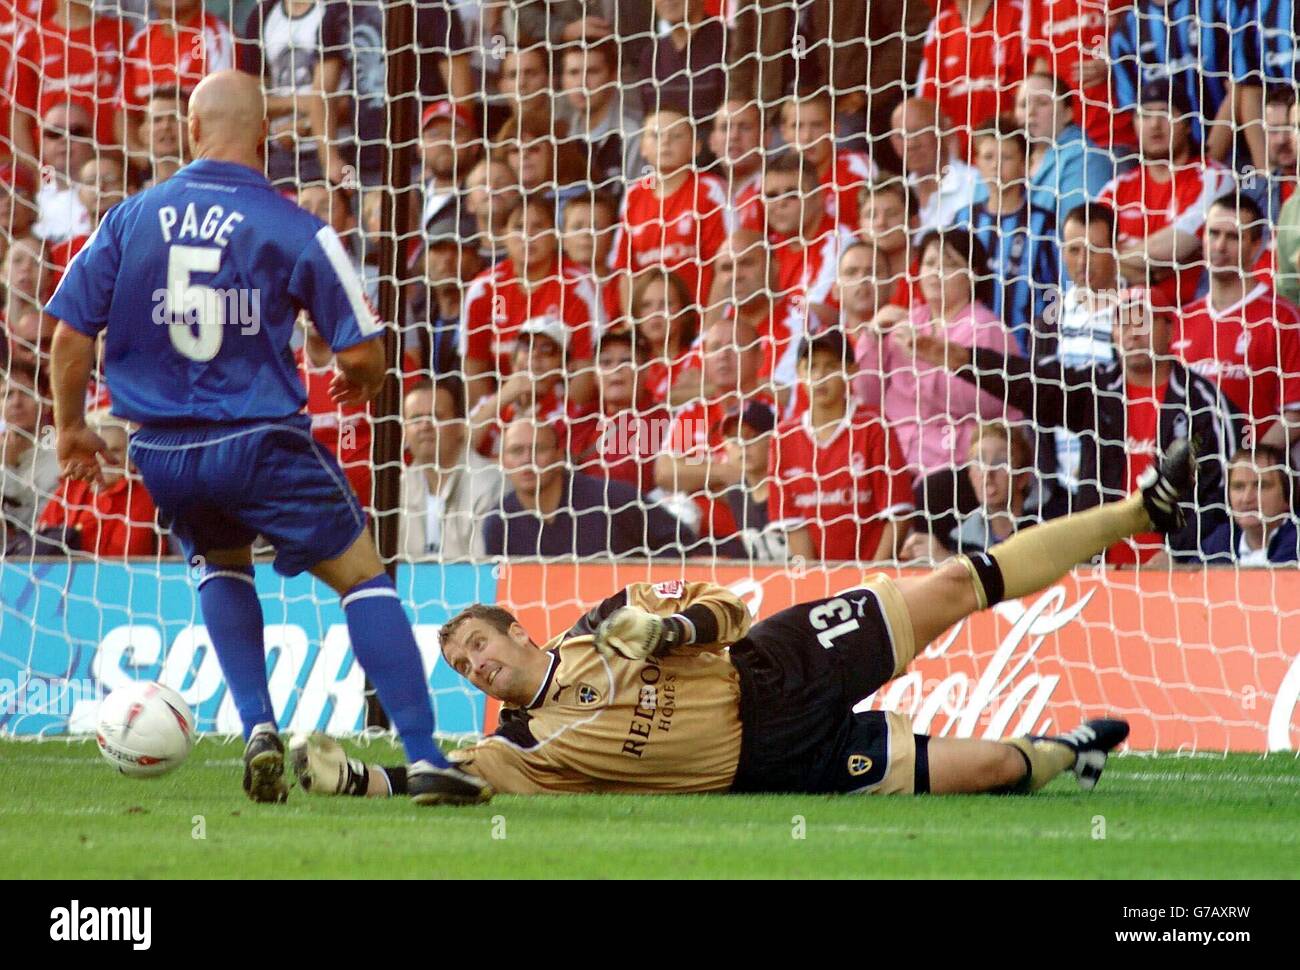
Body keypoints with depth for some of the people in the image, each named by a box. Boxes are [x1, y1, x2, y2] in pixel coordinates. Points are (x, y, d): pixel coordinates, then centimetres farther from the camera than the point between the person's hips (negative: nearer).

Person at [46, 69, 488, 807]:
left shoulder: (131, 218, 2)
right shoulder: (296, 230, -7)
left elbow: (71, 333, 4)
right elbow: (361, 353, -6)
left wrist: (71, 428, 19)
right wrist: (362, 384, 18)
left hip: (161, 453, 4)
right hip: (259, 439, -4)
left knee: (221, 563, 31)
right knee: (364, 576, 7)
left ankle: (258, 726, 13)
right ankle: (425, 759, -3)